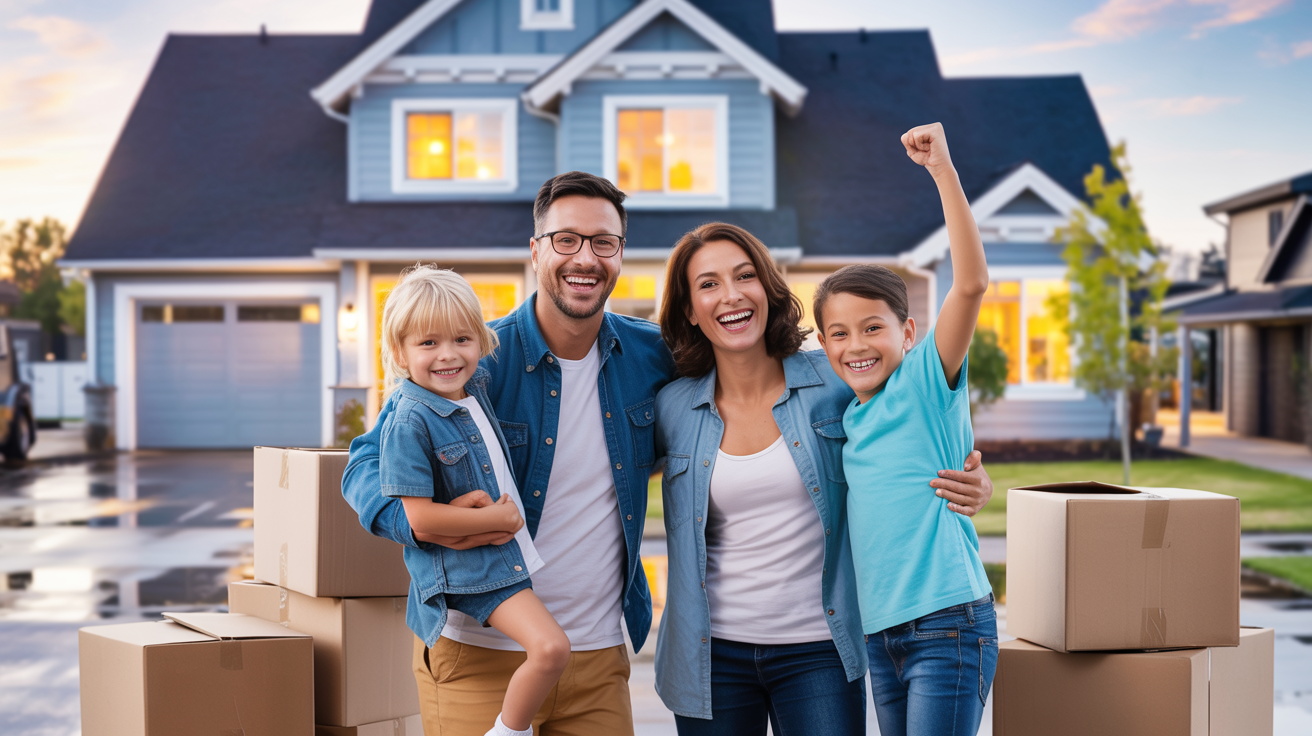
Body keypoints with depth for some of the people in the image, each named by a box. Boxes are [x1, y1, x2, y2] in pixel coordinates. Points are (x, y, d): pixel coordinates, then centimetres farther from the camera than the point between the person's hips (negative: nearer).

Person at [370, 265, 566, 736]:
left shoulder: (475, 384, 3)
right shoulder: (410, 423, -20)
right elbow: (421, 518, -22)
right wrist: (498, 518, -15)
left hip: (502, 554, 9)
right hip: (463, 567, -9)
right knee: (550, 648, -23)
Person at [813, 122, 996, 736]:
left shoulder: (927, 382, -6)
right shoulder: (844, 419, 12)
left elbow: (971, 283, -20)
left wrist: (942, 169, -25)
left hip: (949, 623, -7)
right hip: (879, 635, 7)